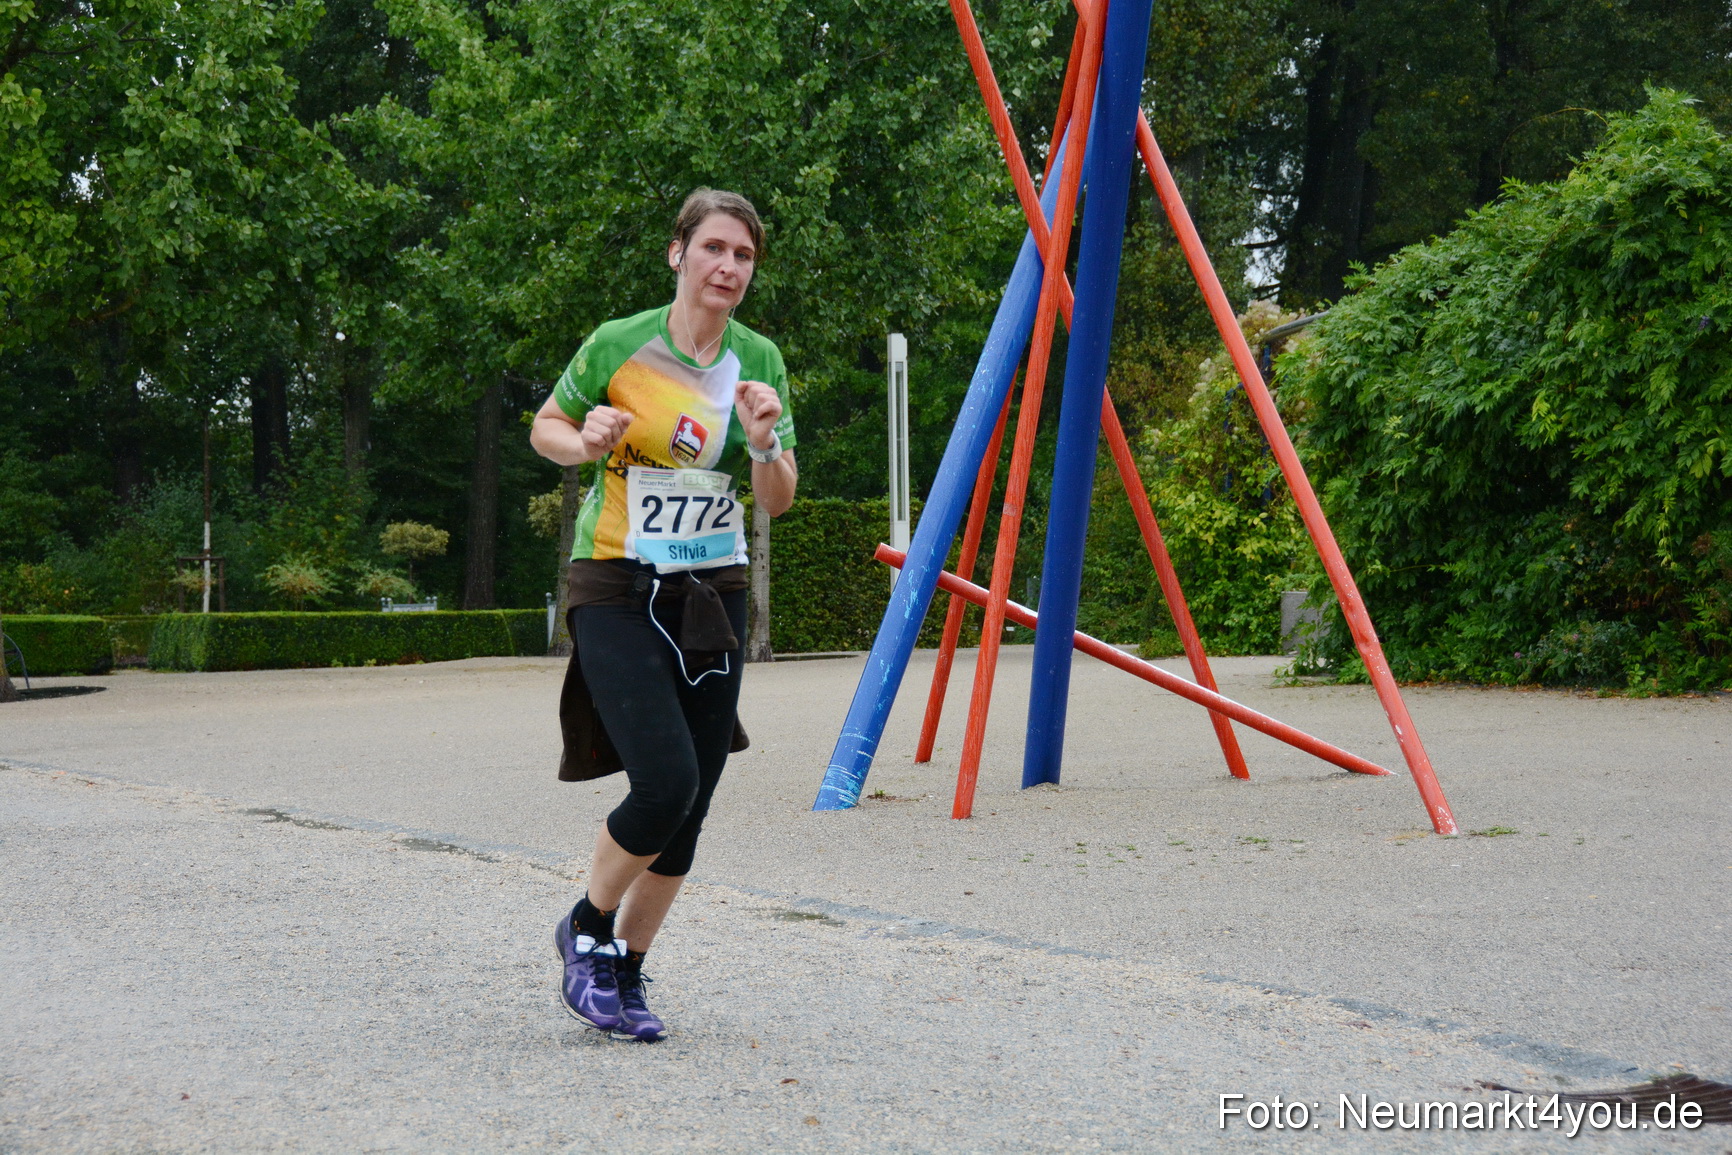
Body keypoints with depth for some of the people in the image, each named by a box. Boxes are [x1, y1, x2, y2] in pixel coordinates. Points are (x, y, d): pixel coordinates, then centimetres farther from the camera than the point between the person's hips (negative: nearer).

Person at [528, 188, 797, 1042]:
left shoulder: (760, 361, 2)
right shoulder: (618, 346, -7)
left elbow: (778, 502, 3)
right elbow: (546, 428, 8)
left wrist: (763, 440, -18)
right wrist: (587, 445, -14)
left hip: (713, 593, 4)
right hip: (618, 590, -4)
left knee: (691, 804, 4)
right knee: (665, 782, -18)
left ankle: (624, 976, 21)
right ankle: (587, 930, 9)